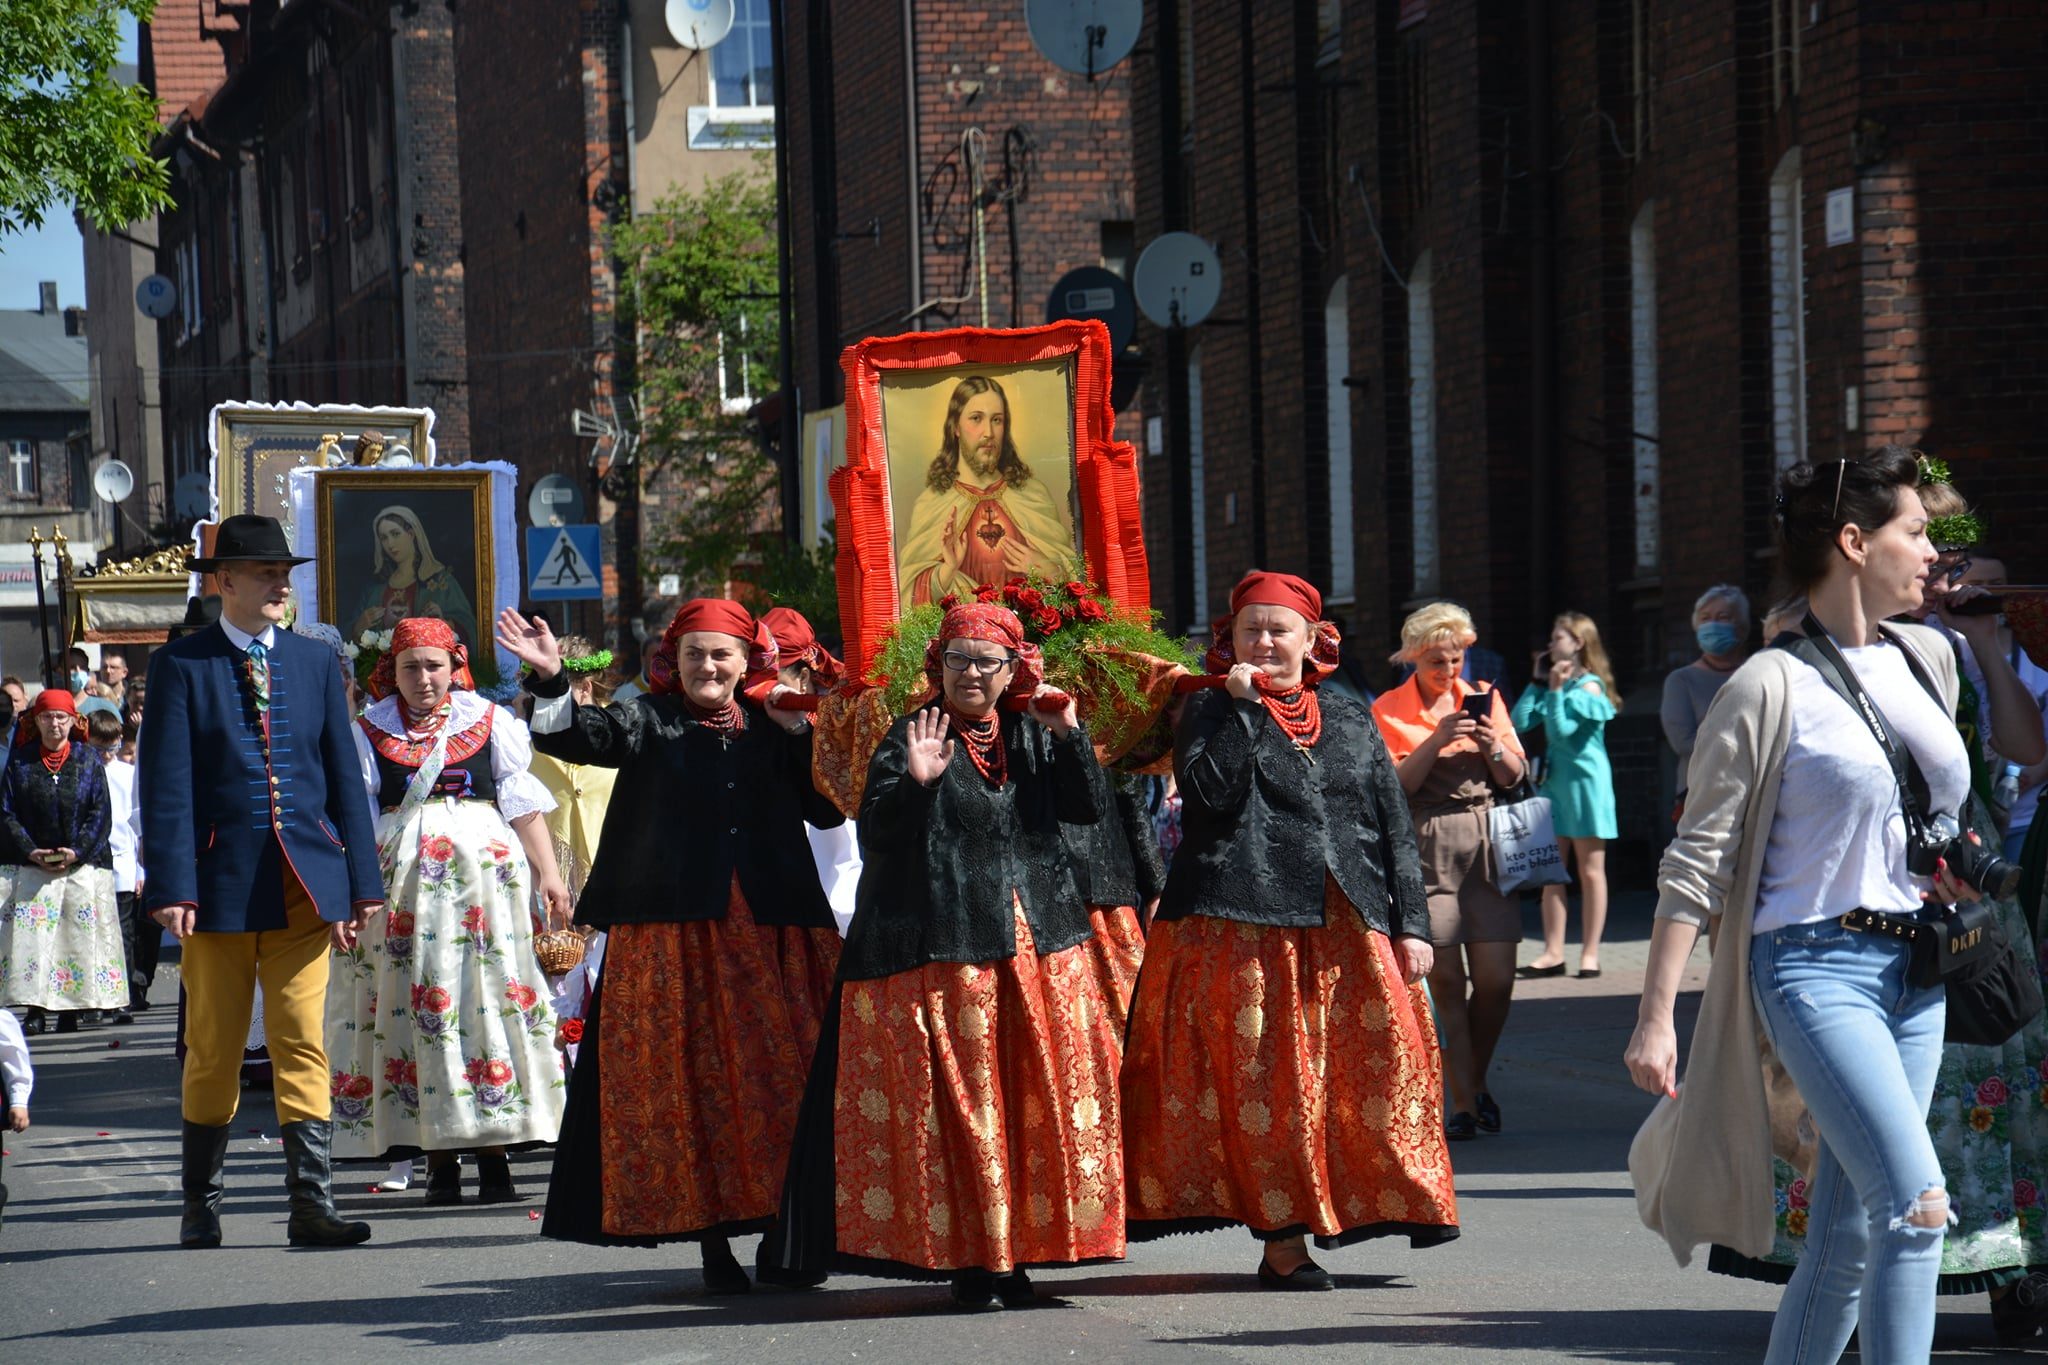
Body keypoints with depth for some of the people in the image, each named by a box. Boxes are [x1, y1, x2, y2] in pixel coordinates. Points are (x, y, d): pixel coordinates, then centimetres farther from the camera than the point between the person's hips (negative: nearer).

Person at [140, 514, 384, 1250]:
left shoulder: (315, 662, 10)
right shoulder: (181, 665, -1)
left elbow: (344, 776, 10)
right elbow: (165, 786, -6)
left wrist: (361, 883, 4)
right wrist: (172, 886, -15)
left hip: (304, 884, 2)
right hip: (220, 884, -2)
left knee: (302, 1044, -3)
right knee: (213, 1051, 6)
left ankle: (311, 1204, -4)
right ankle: (201, 1204, 19)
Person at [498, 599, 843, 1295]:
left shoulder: (772, 730, 13)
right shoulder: (649, 721, 7)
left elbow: (829, 809, 7)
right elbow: (578, 735, -9)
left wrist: (799, 733, -3)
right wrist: (550, 679, -26)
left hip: (770, 936, 2)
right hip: (674, 937, -2)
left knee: (778, 1077, 2)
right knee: (688, 1079, -1)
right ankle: (713, 1240, 3)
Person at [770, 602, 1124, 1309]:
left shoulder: (1030, 735, 12)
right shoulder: (913, 736, -1)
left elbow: (1089, 808, 5)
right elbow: (873, 832, -10)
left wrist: (1070, 735, -6)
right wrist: (915, 781, -25)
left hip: (1039, 950, 5)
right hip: (944, 951, -4)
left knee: (1034, 1103, 3)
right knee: (955, 1106, -5)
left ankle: (1013, 1250, 11)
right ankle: (966, 1258, 1)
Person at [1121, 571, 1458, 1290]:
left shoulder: (1351, 721, 16)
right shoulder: (1211, 712, 6)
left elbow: (1396, 828, 14)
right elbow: (1207, 793, -13)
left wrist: (1412, 924, 5)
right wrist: (1243, 706, -10)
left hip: (1349, 933, 3)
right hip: (1245, 928, -3)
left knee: (1377, 1068, -1)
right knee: (1265, 1080, -4)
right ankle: (1283, 1241, 0)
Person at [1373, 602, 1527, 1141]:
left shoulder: (1483, 698, 12)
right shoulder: (1388, 711, 3)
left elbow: (1513, 776, 13)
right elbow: (1391, 787, -6)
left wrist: (1492, 746, -7)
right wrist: (1436, 742, -17)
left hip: (1485, 841, 3)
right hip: (1426, 848, -3)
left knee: (1496, 979, -4)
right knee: (1445, 981, -5)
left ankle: (1477, 1081, 20)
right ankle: (1462, 1105, 1)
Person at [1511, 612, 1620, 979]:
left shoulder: (1589, 686, -8)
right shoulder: (1555, 683, 13)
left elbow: (1562, 730, -17)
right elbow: (1520, 722, 3)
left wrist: (1555, 690, -15)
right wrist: (1539, 682, 4)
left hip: (1584, 783, -8)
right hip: (1554, 782, 8)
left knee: (1590, 871, 0)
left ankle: (1590, 953, 2)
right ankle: (1553, 953, 8)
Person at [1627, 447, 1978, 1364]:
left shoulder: (1929, 659, 11)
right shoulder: (1770, 687, -9)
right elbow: (1697, 863, -8)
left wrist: (1956, 870, 11)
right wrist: (1655, 1017, -13)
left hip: (1913, 970, 7)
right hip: (1816, 966, -7)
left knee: (1847, 1239, 6)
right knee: (1916, 1205, -20)